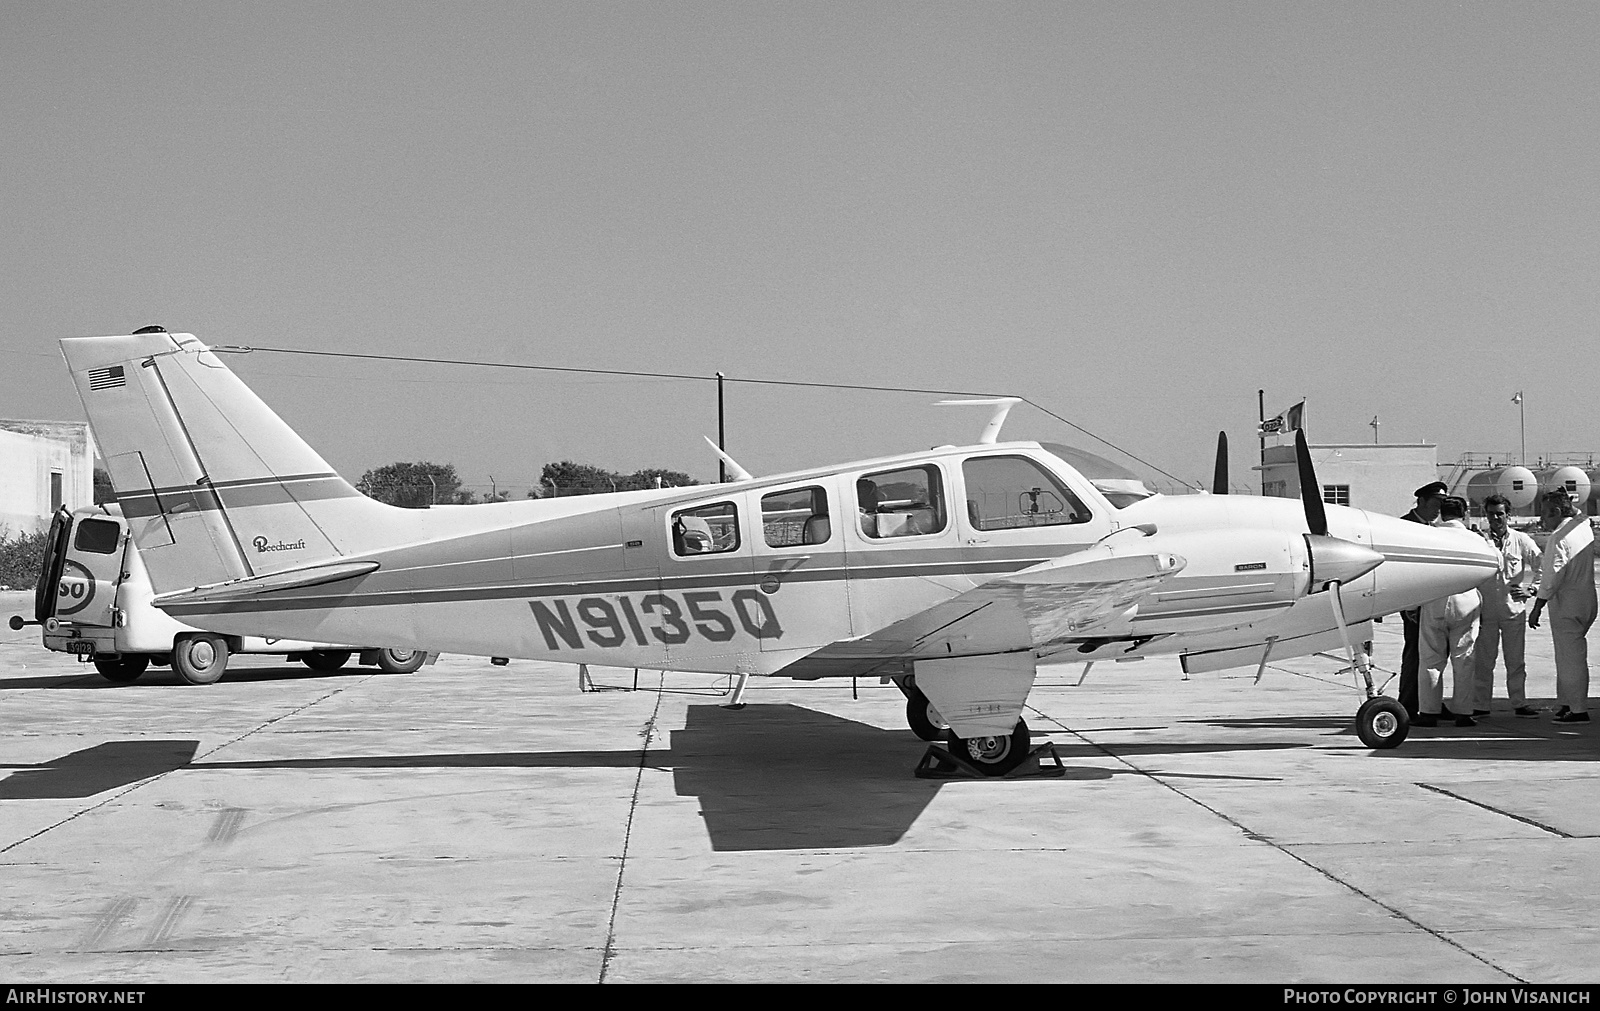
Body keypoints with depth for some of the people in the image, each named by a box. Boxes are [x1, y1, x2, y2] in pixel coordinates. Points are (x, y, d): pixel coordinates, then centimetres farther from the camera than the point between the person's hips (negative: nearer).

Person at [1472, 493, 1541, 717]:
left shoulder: (1521, 541, 4)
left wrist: (1531, 589, -1)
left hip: (1514, 609, 0)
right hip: (1485, 610, 0)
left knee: (1515, 661, 5)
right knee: (1483, 662, 3)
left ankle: (1519, 703, 12)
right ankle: (1480, 705, 8)